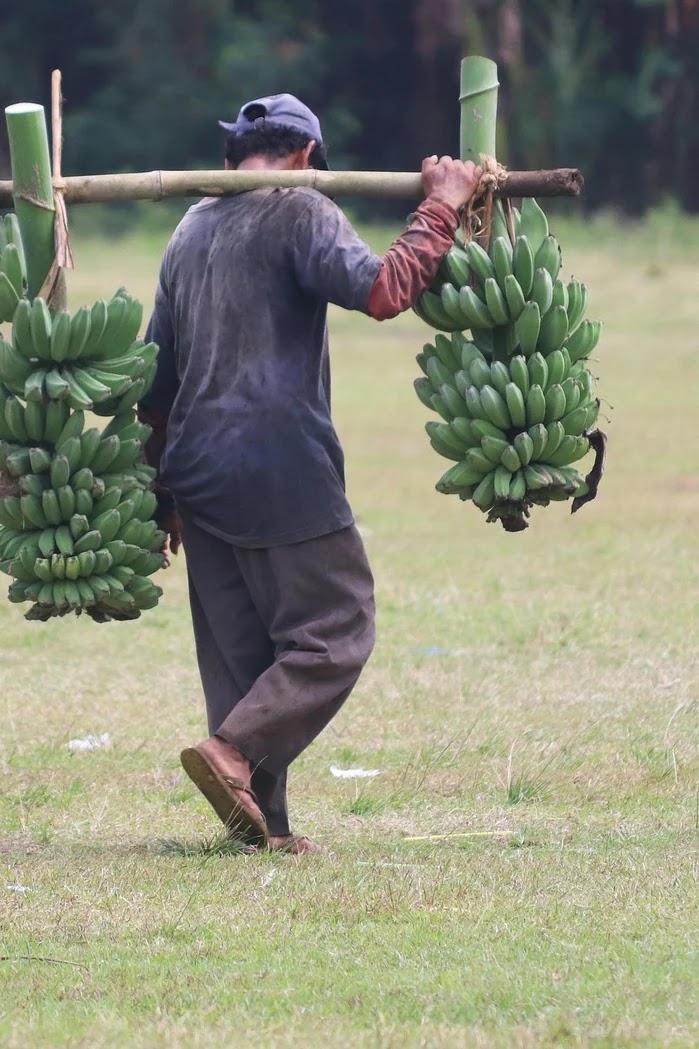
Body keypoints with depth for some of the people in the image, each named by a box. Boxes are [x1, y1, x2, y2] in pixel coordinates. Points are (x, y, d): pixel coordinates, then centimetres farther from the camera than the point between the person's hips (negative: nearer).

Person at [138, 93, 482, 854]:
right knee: (334, 633, -2)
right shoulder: (299, 212, -4)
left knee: (237, 650, 9)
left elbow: (156, 375, 21)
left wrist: (163, 495, 26)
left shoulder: (189, 232, 18)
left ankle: (261, 824, 5)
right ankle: (233, 752, -19)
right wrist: (441, 207, -10)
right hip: (280, 474, -8)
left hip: (198, 474, 8)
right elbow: (380, 290, -20)